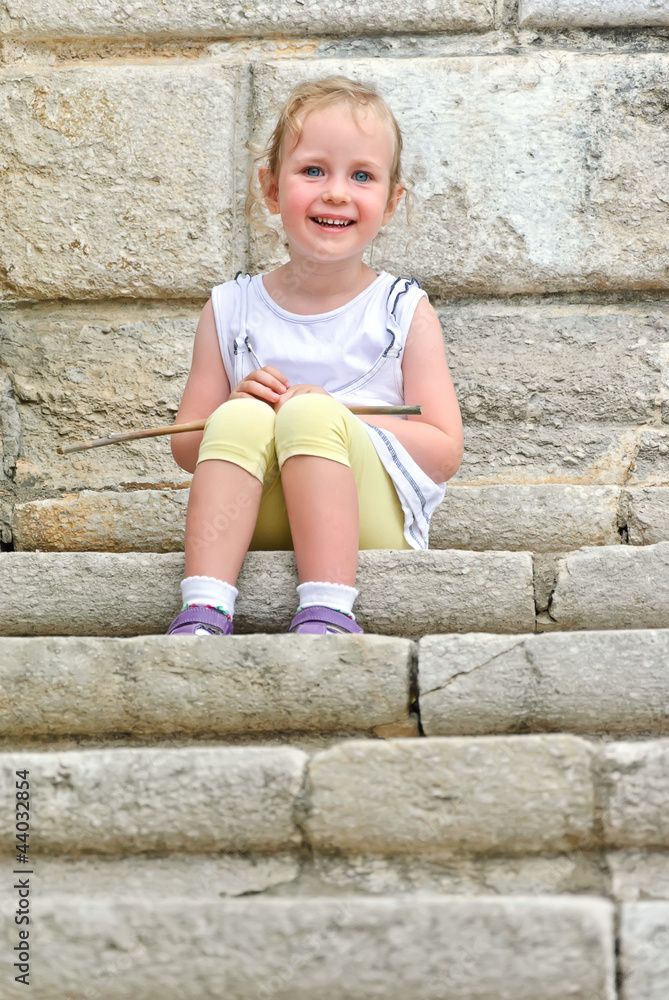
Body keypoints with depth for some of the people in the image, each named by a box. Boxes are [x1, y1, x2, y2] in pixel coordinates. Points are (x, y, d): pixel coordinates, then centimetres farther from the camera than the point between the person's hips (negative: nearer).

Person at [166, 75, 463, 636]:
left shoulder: (403, 310, 6)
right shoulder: (232, 310, 11)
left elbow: (445, 453, -1)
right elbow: (187, 448, 11)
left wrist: (334, 417, -13)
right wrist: (237, 407, -11)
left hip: (371, 523, -2)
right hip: (259, 528, 2)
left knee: (309, 412, -28)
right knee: (242, 417, -26)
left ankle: (328, 612, -39)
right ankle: (204, 610, -37)